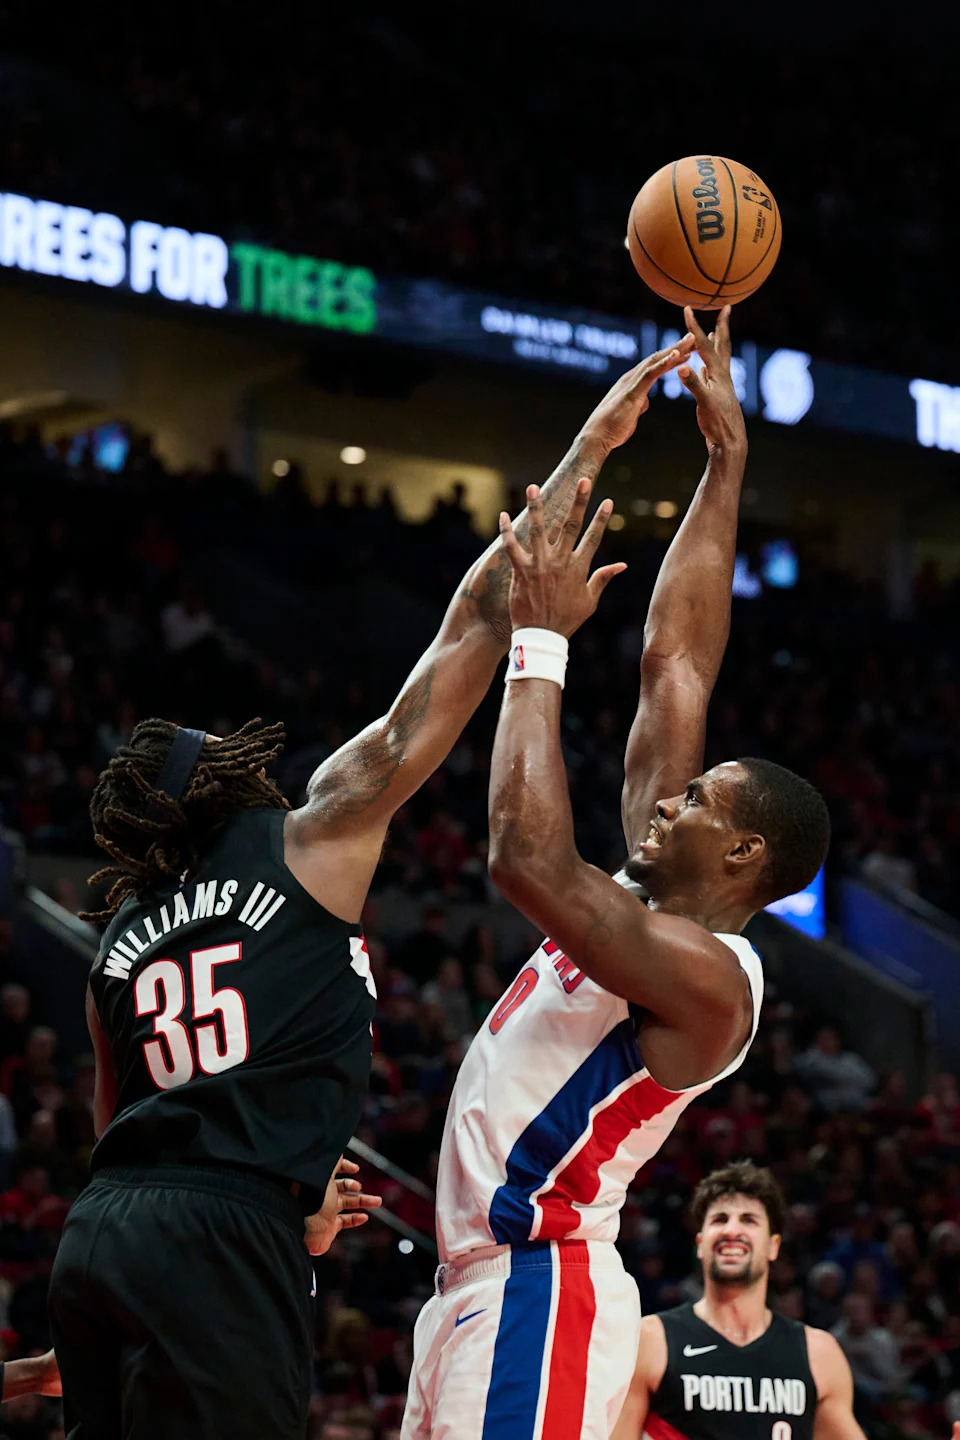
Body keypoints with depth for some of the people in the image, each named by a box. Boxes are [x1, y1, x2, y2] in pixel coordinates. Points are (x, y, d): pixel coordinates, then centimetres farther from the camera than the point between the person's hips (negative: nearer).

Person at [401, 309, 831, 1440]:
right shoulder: (656, 900, 11)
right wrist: (724, 460, 16)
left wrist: (541, 642, -22)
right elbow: (674, 664, 15)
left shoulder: (705, 975, -15)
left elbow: (527, 858, -30)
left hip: (536, 1292, -10)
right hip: (476, 1287, 10)